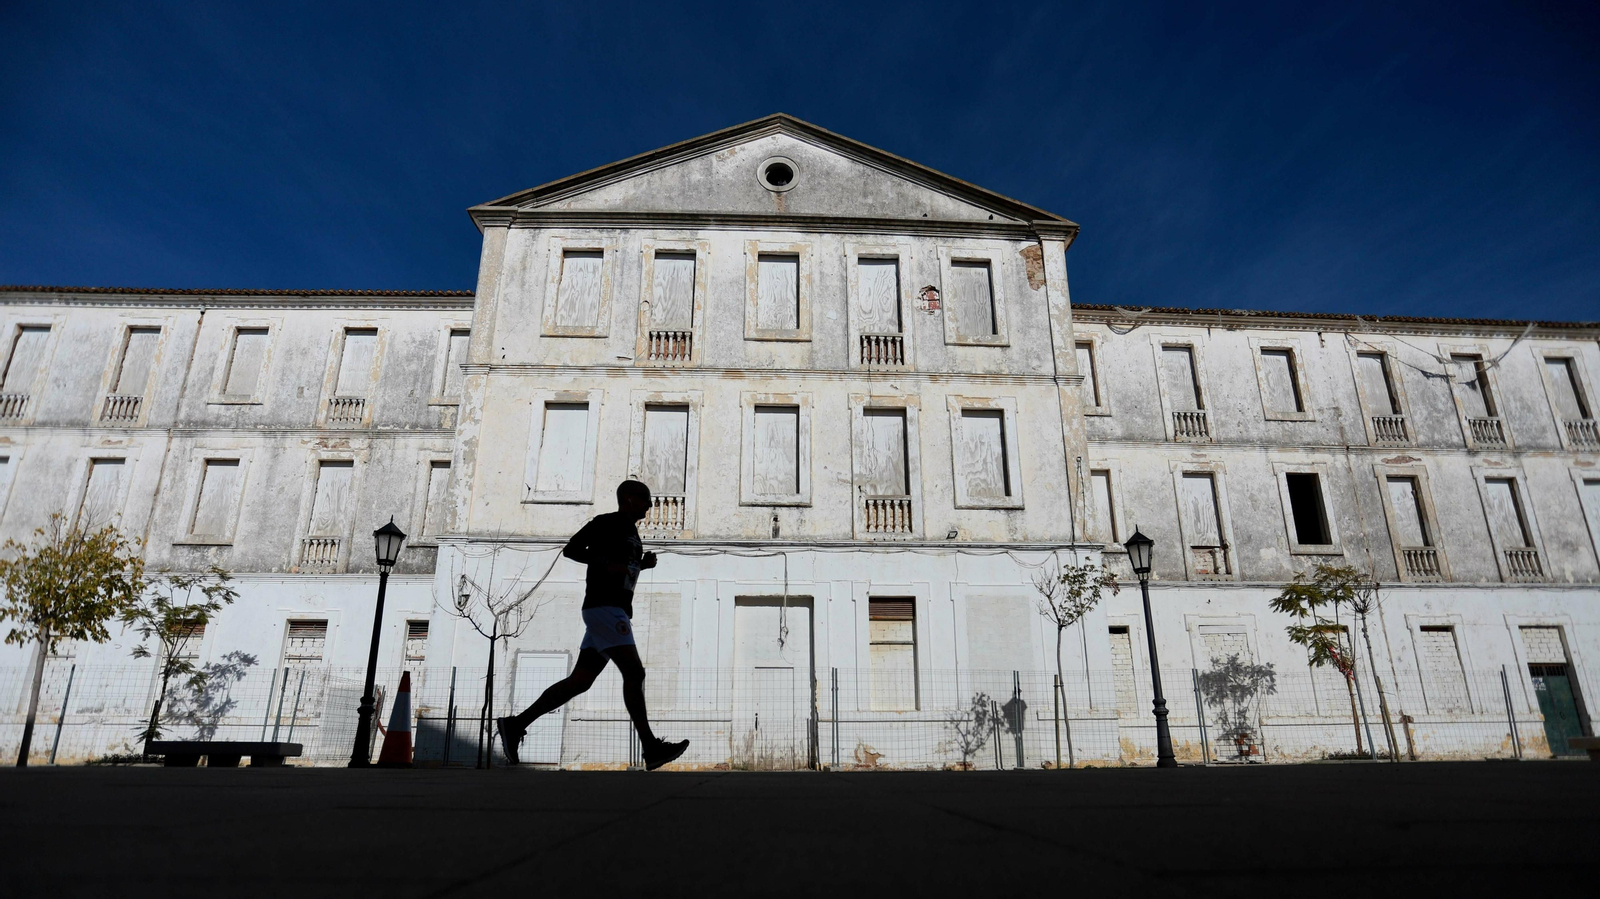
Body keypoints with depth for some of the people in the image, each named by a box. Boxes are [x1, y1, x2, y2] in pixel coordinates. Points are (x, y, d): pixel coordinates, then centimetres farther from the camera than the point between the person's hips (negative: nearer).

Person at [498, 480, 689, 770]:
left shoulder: (632, 530, 22)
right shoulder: (606, 522, -5)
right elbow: (571, 549, -10)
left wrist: (645, 563, 13)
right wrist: (607, 564, -19)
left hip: (617, 611, 10)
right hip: (603, 607, -10)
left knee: (580, 680, 8)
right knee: (634, 672, -14)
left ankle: (516, 724, 14)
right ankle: (652, 749, -14)